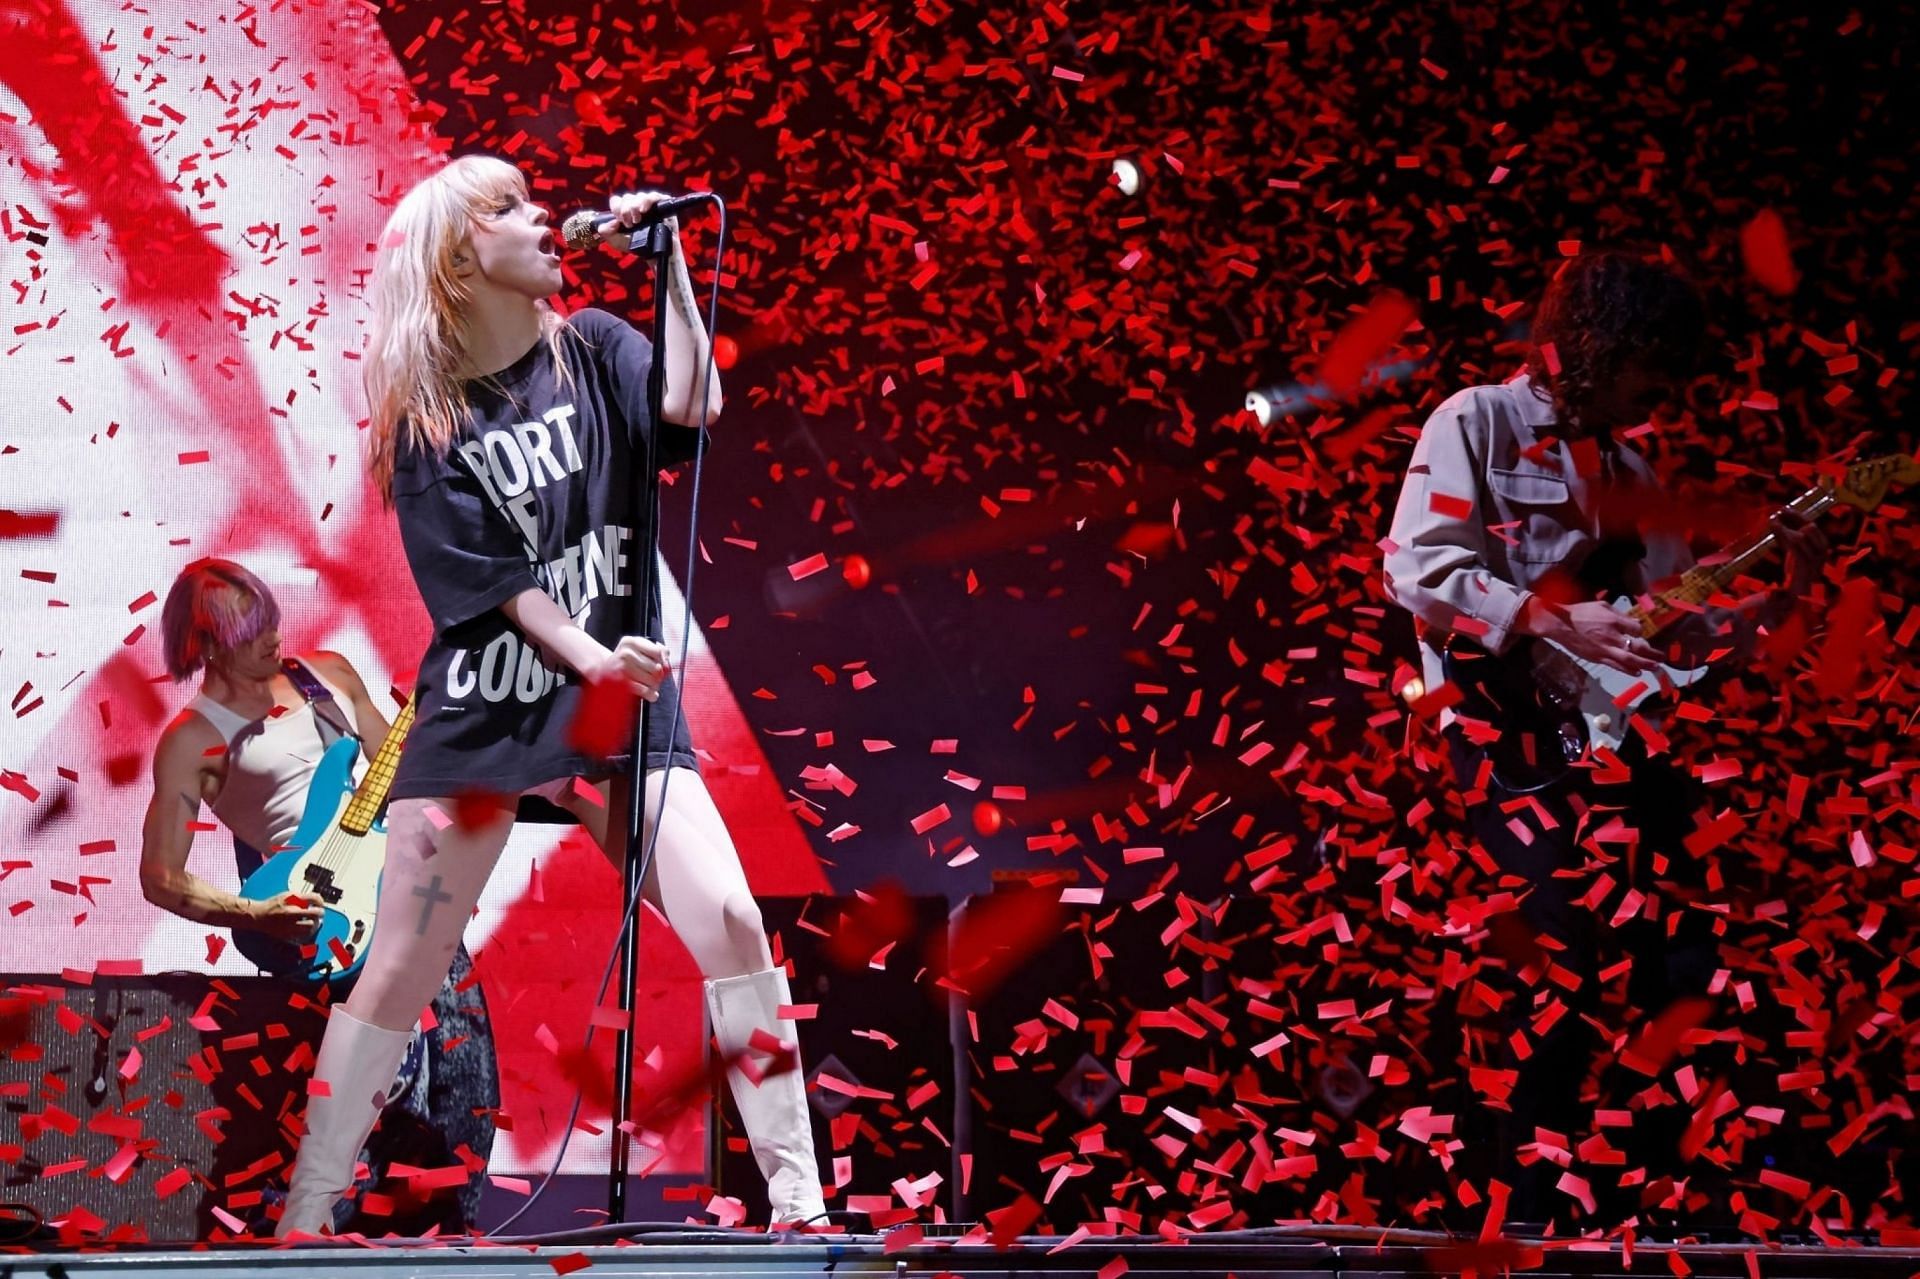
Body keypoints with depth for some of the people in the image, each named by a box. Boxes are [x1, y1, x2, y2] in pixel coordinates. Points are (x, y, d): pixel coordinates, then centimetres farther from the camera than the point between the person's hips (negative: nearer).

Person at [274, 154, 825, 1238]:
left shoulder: (595, 352, 5)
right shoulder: (424, 417, -1)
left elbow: (692, 404, -15)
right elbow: (485, 573, -8)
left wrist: (666, 256, -14)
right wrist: (587, 655, -21)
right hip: (479, 711, -1)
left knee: (731, 922, -14)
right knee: (400, 971, 0)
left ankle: (799, 1204, -6)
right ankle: (305, 1218, 13)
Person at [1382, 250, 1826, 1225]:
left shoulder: (1629, 471, 21)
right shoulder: (1478, 423, 0)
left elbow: (1675, 621, 18)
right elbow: (1417, 570, -12)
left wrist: (1779, 597, 2)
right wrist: (1554, 621, -20)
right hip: (1503, 710, -7)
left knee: (1680, 937, -4)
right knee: (1577, 913, -24)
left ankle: (1631, 1182, 8)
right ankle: (1540, 1194, -17)